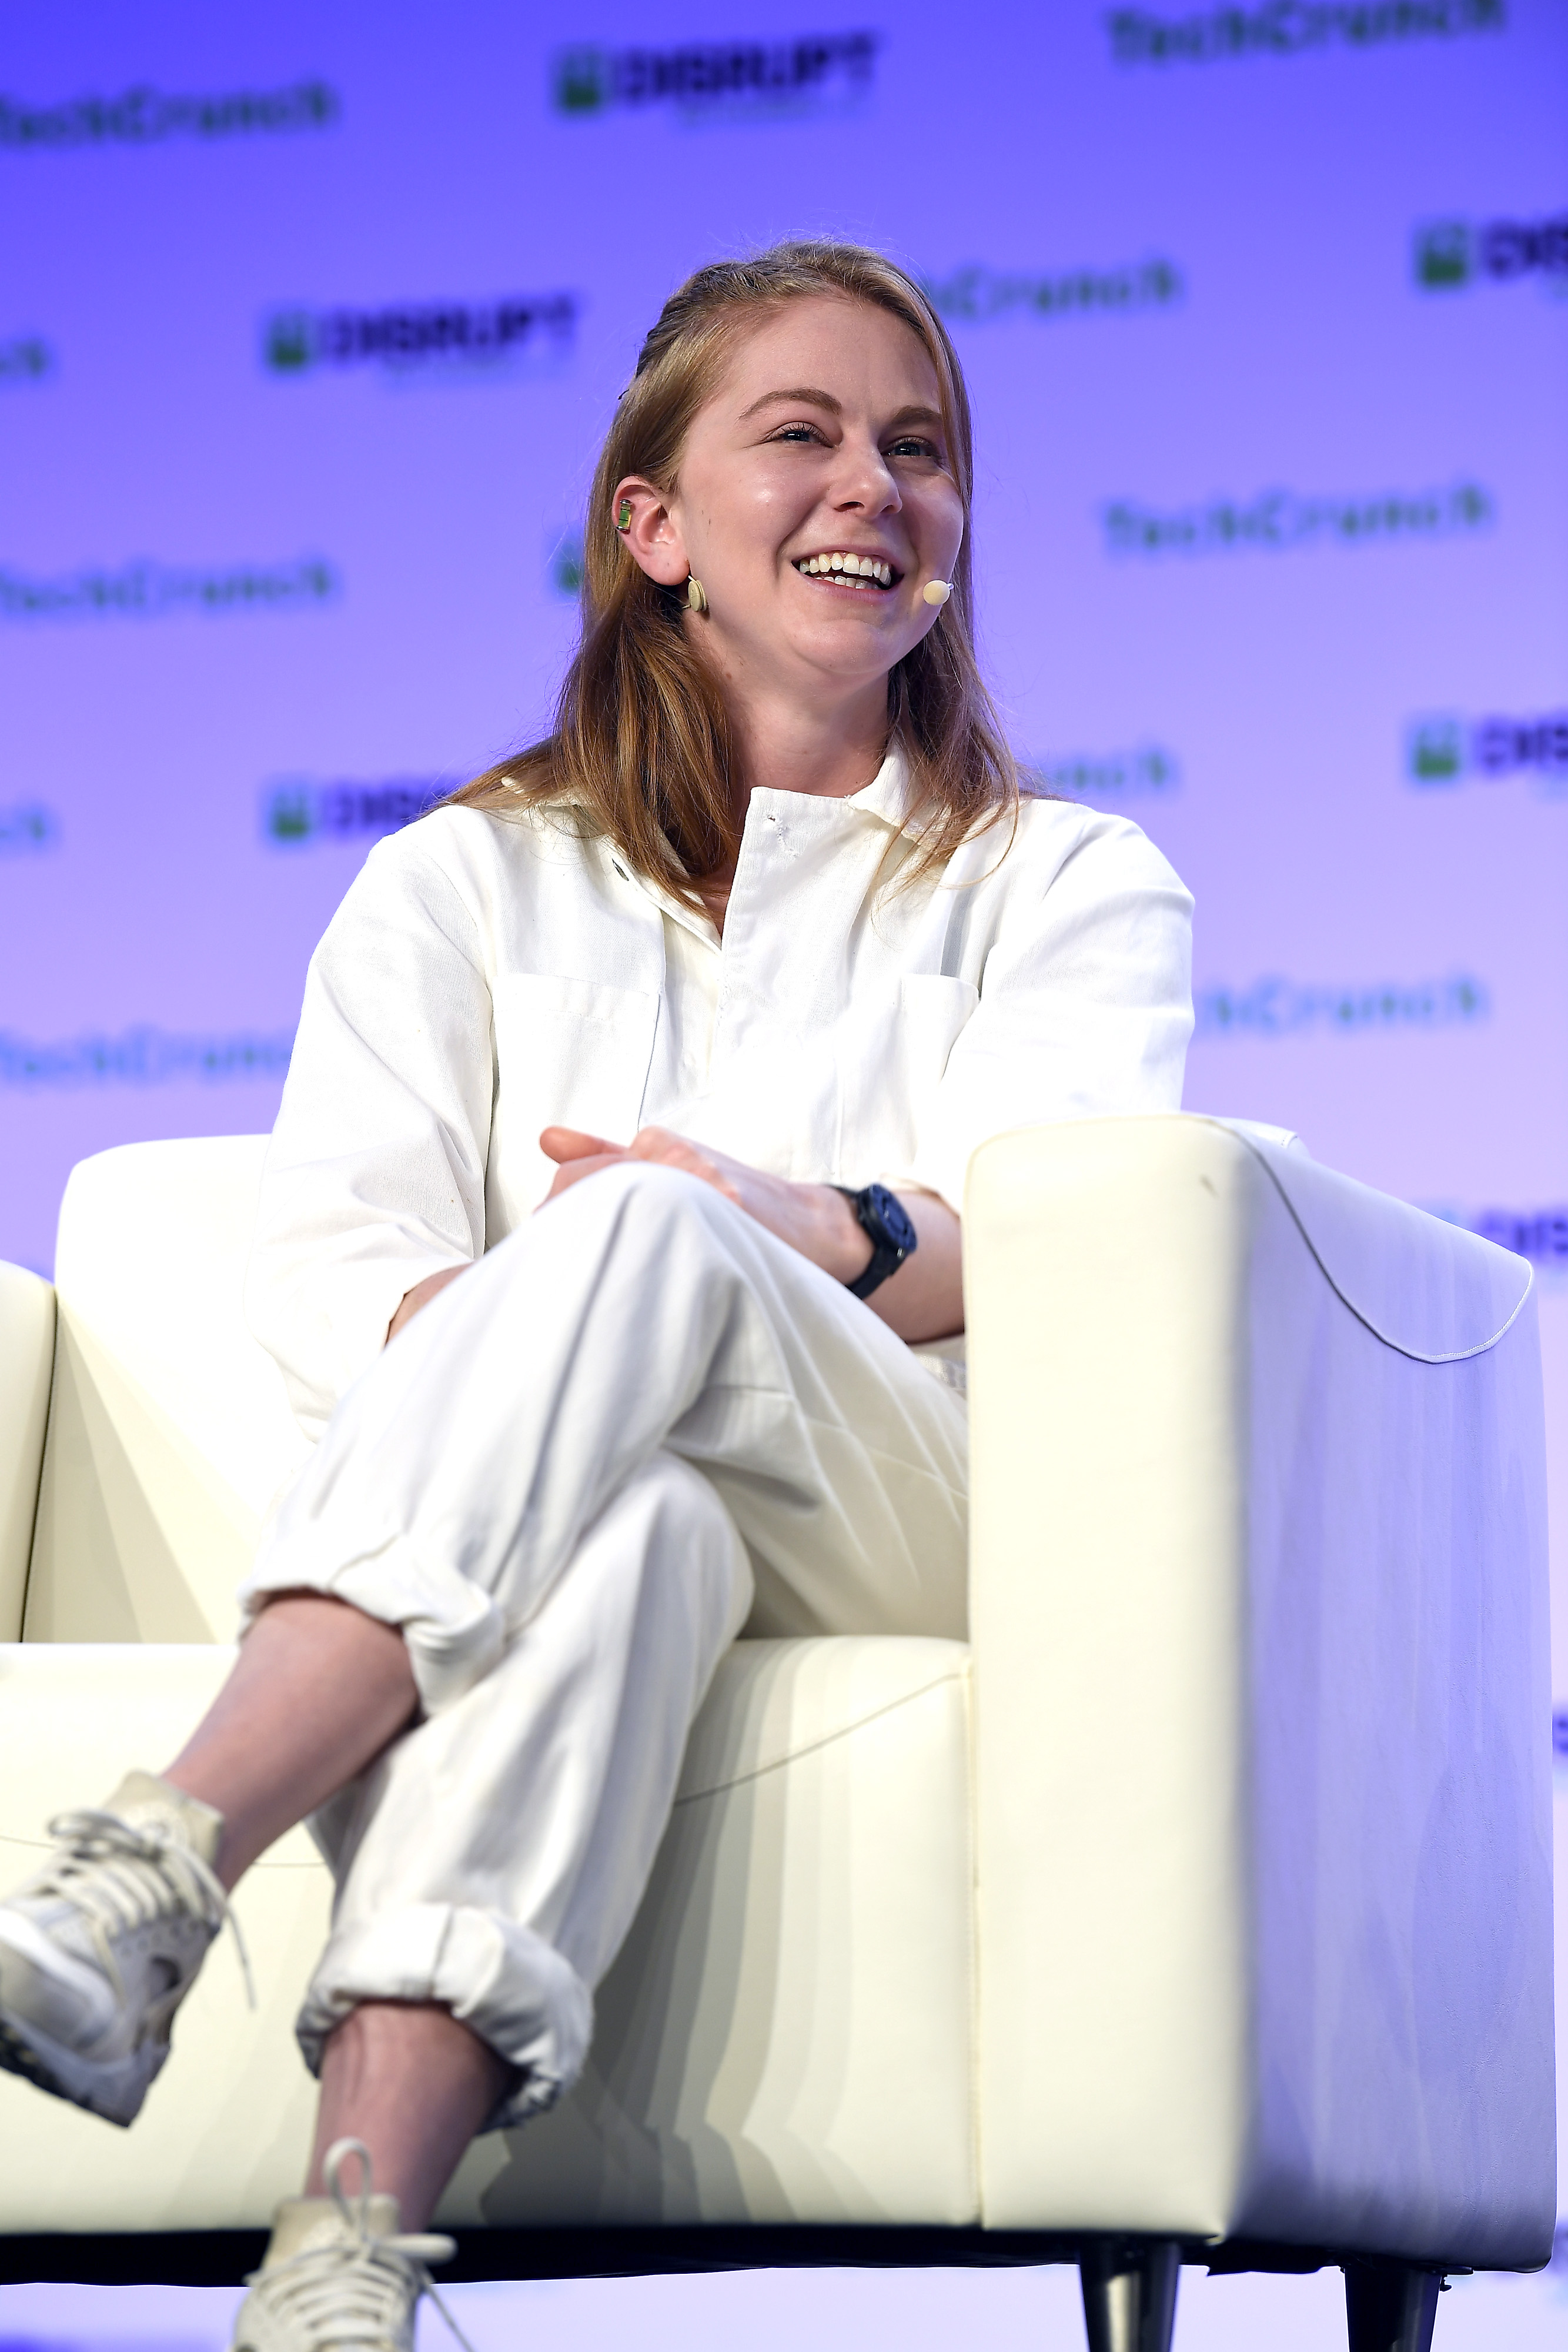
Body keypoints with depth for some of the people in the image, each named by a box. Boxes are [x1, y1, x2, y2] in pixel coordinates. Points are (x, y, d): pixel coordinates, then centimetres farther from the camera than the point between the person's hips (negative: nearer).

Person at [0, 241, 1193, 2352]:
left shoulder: (1070, 885, 22)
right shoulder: (464, 885, 24)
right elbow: (322, 1244, 7)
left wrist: (815, 1235, -23)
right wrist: (477, 1345, -19)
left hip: (915, 1545, -1)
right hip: (531, 1518, 1)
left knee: (648, 1238, -34)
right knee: (628, 1525, -39)